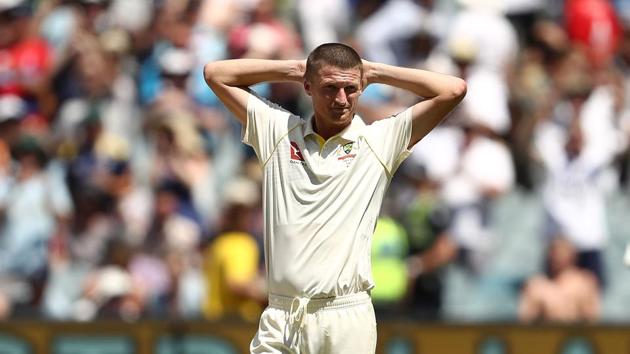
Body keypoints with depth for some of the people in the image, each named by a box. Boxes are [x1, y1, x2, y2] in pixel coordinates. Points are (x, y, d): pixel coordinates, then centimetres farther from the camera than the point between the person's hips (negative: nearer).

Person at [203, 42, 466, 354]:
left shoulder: (380, 141, 5)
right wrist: (293, 69, 12)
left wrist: (374, 72, 7)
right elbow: (216, 74, 16)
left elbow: (453, 90, 1)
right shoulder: (277, 131, 11)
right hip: (279, 318, 2)